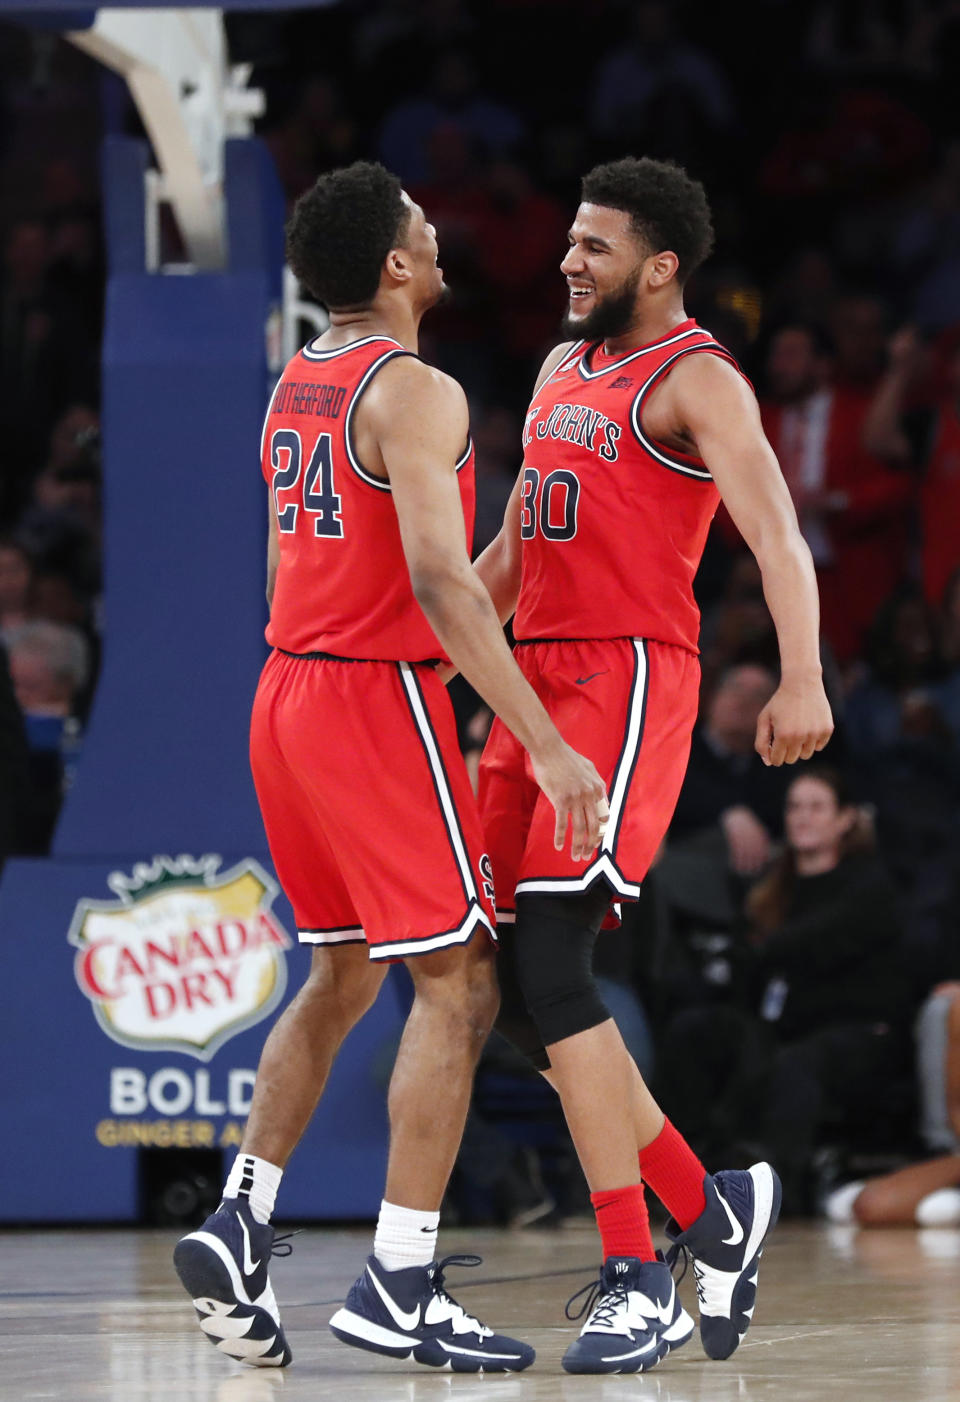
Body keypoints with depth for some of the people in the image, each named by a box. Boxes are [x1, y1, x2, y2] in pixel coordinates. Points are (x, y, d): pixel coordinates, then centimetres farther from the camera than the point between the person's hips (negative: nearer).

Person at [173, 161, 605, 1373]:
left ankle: (238, 1226, 11)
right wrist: (545, 746, -27)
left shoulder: (295, 386, 13)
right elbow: (441, 580, -25)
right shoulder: (414, 392, -15)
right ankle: (397, 1289, -7)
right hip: (379, 695, -9)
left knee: (341, 977, 19)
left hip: (286, 691, 9)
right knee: (458, 985, -3)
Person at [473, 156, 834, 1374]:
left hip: (629, 680, -8)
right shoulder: (561, 371, 20)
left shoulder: (696, 379, -6)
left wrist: (802, 679, -35)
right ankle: (709, 1210, 16)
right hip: (537, 681, 8)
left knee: (547, 965, -19)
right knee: (518, 995, 4)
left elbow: (777, 538, -20)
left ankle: (635, 1283, -17)